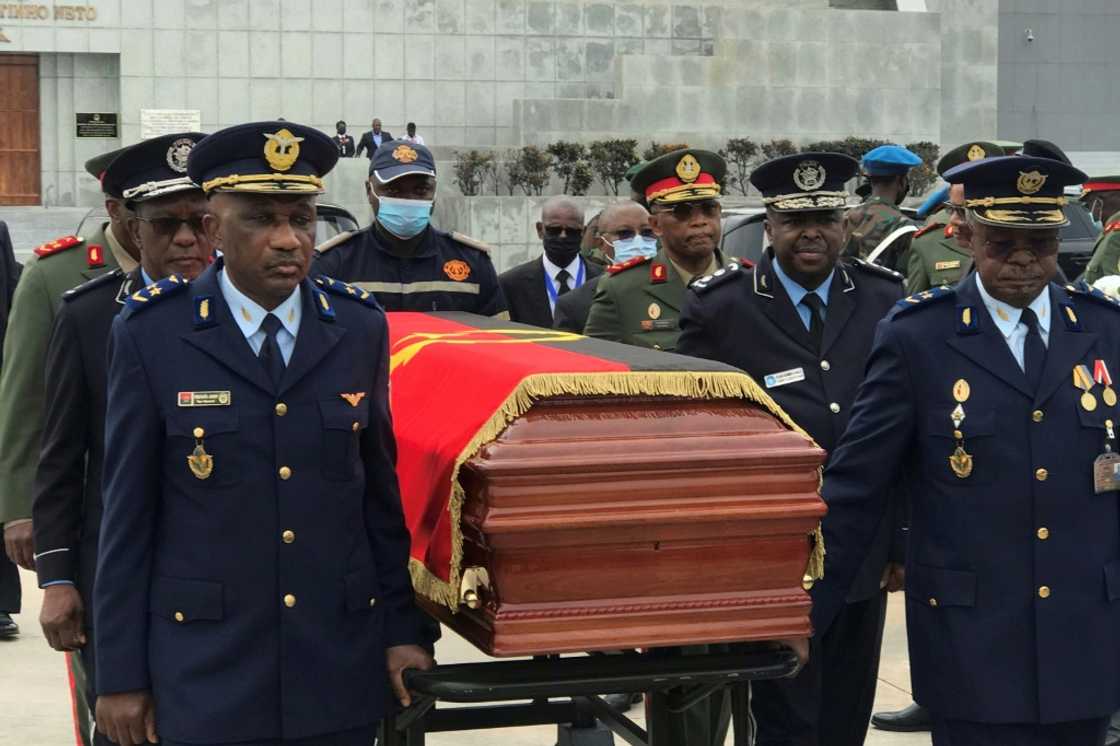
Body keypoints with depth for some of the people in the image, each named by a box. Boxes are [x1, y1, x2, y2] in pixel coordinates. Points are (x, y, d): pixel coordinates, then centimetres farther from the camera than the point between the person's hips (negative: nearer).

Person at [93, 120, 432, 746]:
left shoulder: (360, 328, 2)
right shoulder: (152, 333, -6)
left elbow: (381, 491, 8)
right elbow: (129, 512, -4)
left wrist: (401, 629, 6)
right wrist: (121, 675, -3)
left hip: (338, 668, 3)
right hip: (203, 672, -2)